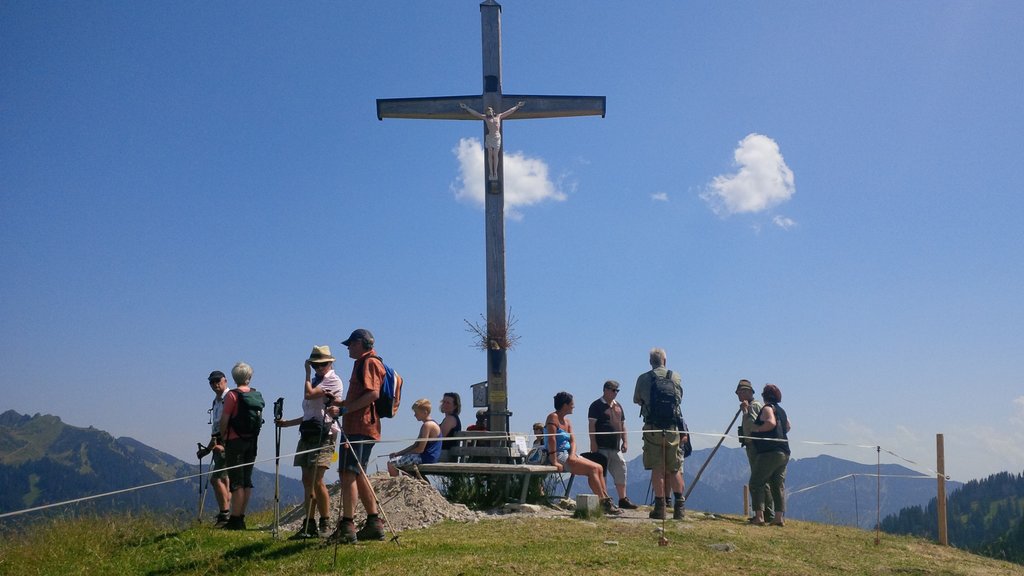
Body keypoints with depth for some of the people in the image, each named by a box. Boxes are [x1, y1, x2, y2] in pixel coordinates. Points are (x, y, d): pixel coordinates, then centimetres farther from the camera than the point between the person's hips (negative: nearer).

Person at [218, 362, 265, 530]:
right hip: (252, 441, 6)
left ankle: (235, 519, -3)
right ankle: (241, 518, 14)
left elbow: (224, 420, -12)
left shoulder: (232, 395, -12)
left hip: (235, 441, -6)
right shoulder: (257, 395, 6)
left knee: (236, 482, -4)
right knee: (247, 480, 10)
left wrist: (222, 436, 3)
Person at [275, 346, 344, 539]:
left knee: (316, 480, -15)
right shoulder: (316, 381, 22)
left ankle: (325, 525, -9)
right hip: (308, 434, 9)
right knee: (307, 480, 6)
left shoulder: (333, 380, -4)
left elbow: (309, 394, -17)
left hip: (324, 435, -9)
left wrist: (307, 375, -1)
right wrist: (287, 423, 19)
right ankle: (309, 526, 9)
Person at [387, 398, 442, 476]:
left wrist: (404, 453, -7)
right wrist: (397, 453, 13)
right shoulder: (429, 424, 17)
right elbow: (415, 445, 19)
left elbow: (420, 449, -20)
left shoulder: (428, 425, -17)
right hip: (426, 456, 11)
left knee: (391, 464, -14)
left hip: (425, 458, -11)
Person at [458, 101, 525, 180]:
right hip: (489, 137, 0)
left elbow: (509, 111, 22)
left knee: (495, 155, -3)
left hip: (497, 137, 0)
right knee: (490, 154, -3)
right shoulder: (485, 118, 14)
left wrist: (517, 106, 26)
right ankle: (491, 172, -3)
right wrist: (466, 108, 15)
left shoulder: (499, 116, 16)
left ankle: (495, 172, -3)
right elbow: (475, 113, 15)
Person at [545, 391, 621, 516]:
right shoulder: (553, 417, -10)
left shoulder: (567, 421, 18)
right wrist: (555, 462, -26)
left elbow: (573, 441, 10)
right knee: (592, 468, -18)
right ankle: (603, 503, -17)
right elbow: (551, 440, -20)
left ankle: (606, 500, -5)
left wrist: (572, 455, -11)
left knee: (599, 468, -2)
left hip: (568, 455, 9)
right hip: (559, 456, -9)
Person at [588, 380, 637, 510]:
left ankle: (623, 499, 14)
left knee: (620, 471, 7)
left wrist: (625, 441, 13)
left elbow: (622, 425, 21)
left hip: (616, 447, 7)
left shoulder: (618, 406, 18)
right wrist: (593, 443, -15)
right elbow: (591, 425, -9)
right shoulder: (596, 406, -4)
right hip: (602, 447, -7)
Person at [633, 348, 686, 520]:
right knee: (674, 469, 10)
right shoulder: (676, 378, 4)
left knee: (657, 469, 1)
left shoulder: (643, 378, 0)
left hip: (652, 428, -1)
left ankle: (660, 507, 1)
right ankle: (679, 506, 11)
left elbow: (636, 400, 13)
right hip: (673, 428, 2)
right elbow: (679, 399, 15)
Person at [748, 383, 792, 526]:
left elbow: (771, 423, -24)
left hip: (769, 453, -9)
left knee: (756, 483, -5)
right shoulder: (782, 411, 19)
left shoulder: (768, 408, -7)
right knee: (779, 485, 9)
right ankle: (780, 517, 3)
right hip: (784, 453, 9)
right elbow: (788, 427, 29)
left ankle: (759, 516, -14)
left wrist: (757, 429, -12)